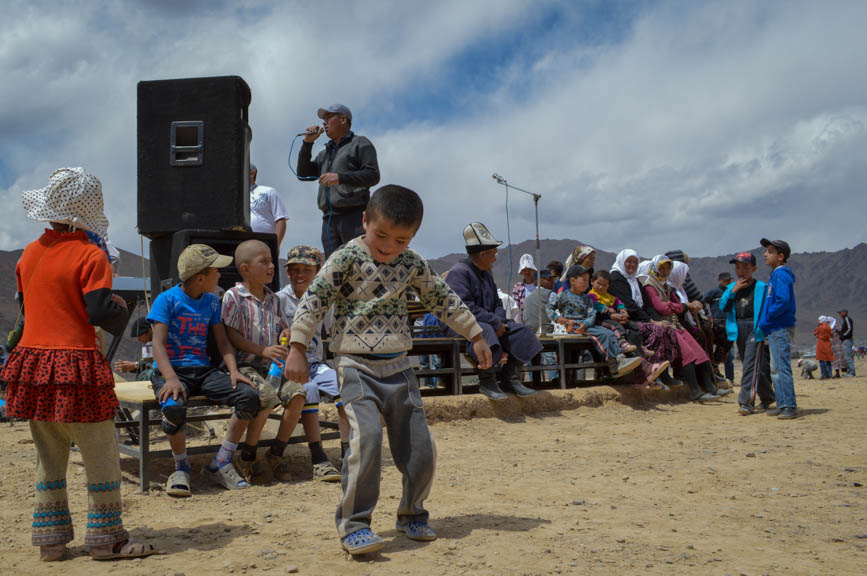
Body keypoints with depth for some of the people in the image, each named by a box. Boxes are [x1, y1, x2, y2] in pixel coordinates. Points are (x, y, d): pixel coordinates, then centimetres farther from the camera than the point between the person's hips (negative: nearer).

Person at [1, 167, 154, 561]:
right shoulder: (89, 256, -11)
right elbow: (100, 312, -16)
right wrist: (120, 307, 4)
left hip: (32, 363, 7)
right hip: (75, 367, -7)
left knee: (48, 456, 15)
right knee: (101, 456, 4)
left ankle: (50, 540, 20)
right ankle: (106, 539, 9)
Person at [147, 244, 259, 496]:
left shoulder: (212, 302, 13)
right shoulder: (167, 300, -5)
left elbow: (222, 341, 11)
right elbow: (158, 343, -14)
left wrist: (233, 370, -9)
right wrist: (171, 378, -30)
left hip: (203, 370, 5)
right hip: (172, 370, -5)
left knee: (249, 396, -19)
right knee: (174, 407, -38)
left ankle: (220, 465, -6)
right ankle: (181, 467, -8)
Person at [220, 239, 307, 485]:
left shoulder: (273, 299, 14)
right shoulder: (234, 296, -5)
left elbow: (282, 329, 21)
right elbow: (231, 336, -9)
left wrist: (287, 335, -4)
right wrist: (263, 350, -18)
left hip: (272, 366, 6)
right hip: (245, 365, -6)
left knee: (297, 393, -20)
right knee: (267, 396, -31)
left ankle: (275, 455, -4)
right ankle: (246, 459, -10)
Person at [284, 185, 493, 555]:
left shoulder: (412, 264, 7)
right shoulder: (347, 258, -6)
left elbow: (442, 300, 19)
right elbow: (314, 299, -10)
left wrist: (475, 336, 22)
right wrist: (297, 347, -17)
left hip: (399, 365, 5)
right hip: (356, 365, -5)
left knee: (420, 447, 4)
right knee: (366, 438, -22)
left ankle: (412, 514, 26)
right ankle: (353, 524, -8)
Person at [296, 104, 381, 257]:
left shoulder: (360, 144, 6)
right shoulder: (325, 153, 27)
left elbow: (373, 176, -6)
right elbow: (303, 173, 20)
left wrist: (340, 177, -16)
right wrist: (308, 143, 13)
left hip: (354, 215, -6)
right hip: (329, 219, 7)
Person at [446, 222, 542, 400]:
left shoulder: (486, 274, 18)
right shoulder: (458, 272, -13)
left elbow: (497, 304, 19)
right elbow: (465, 308, -23)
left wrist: (499, 319, -6)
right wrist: (495, 323, -22)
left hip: (489, 323, 9)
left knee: (521, 332, -6)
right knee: (486, 331, -39)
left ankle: (510, 379, -9)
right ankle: (487, 382, -30)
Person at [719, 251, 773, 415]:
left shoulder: (761, 287, -2)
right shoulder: (731, 287, 12)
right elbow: (722, 306, 2)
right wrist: (733, 290, -10)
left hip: (755, 328, -6)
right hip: (739, 329, 6)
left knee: (751, 364, -14)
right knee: (754, 366, 14)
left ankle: (747, 401, -18)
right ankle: (767, 397, 29)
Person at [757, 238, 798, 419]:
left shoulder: (782, 275, -13)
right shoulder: (775, 275, 18)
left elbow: (783, 302, -24)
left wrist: (766, 319, -15)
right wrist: (766, 323, 12)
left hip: (781, 329, -11)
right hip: (775, 329, 11)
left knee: (783, 368, -8)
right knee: (775, 369, 14)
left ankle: (790, 407, -5)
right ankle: (782, 405, 20)